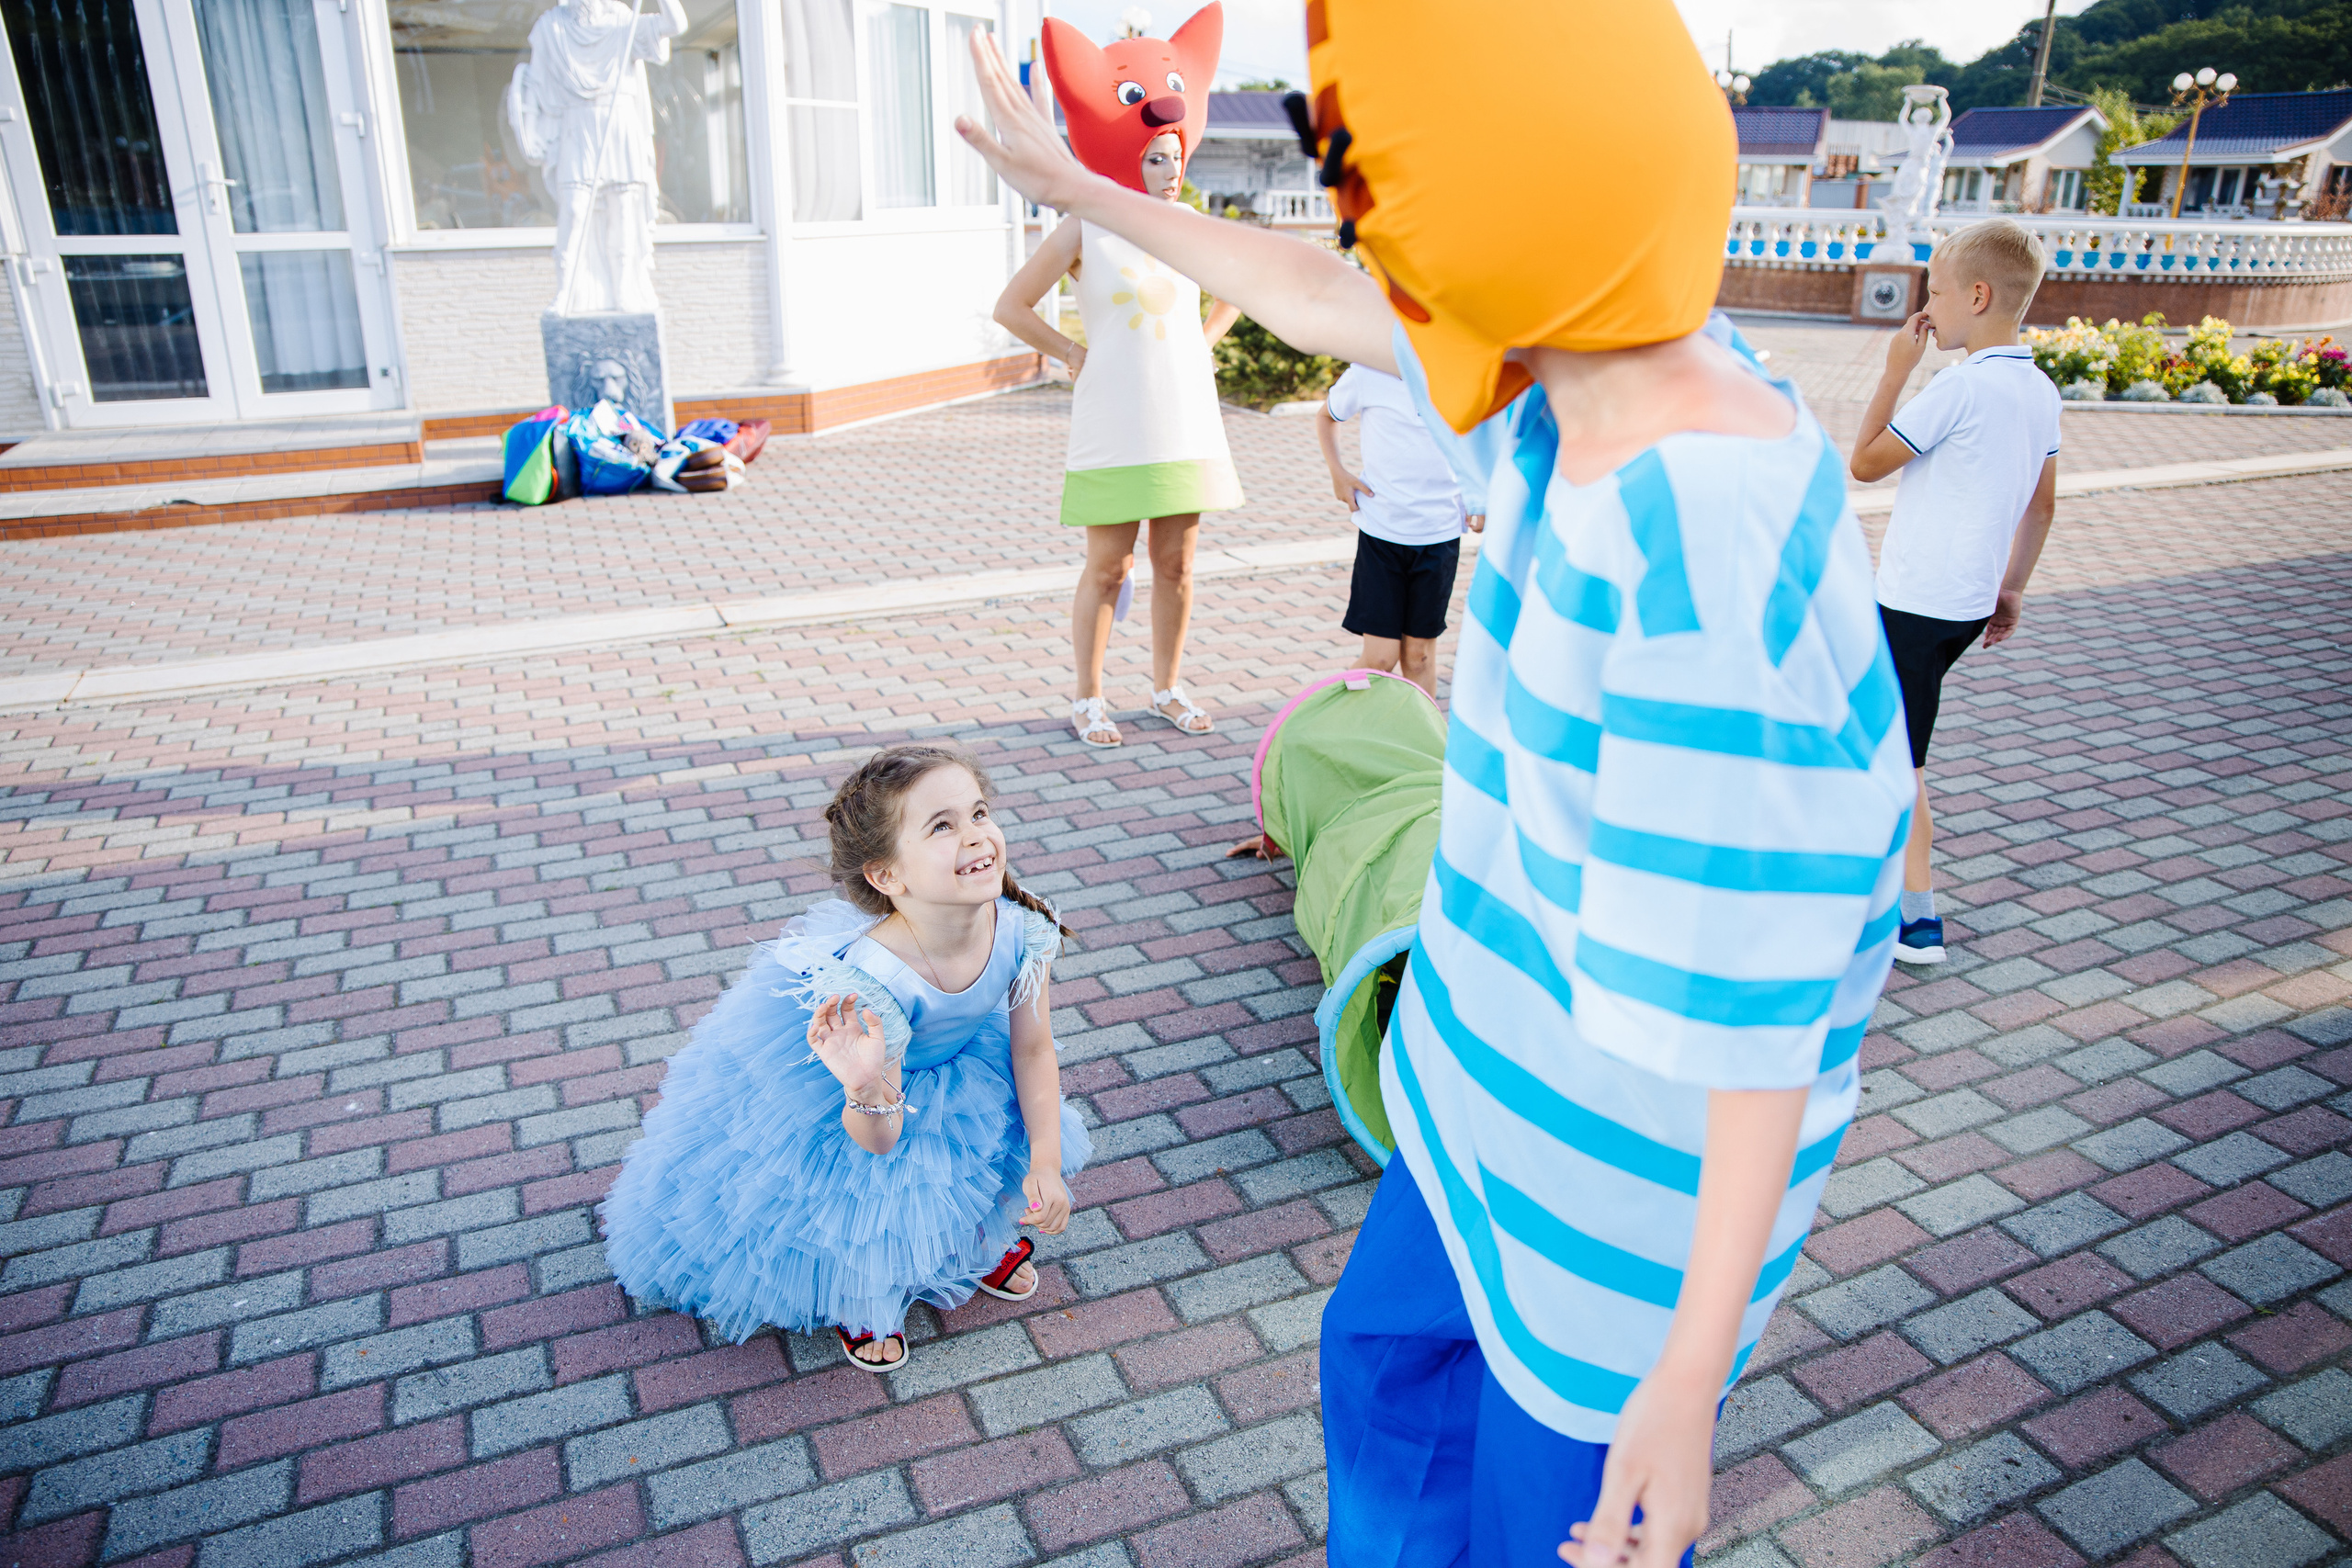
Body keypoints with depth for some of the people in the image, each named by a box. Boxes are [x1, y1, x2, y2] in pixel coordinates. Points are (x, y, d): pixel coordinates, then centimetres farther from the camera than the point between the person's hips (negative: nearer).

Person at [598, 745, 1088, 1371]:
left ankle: (978, 1242, 38)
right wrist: (868, 1087, -56)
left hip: (960, 1057, 5)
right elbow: (881, 1139, -33)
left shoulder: (1021, 931, -32)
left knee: (1012, 1141, 0)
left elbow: (1032, 1049, -13)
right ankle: (860, 1304, 30)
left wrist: (1046, 1161, -19)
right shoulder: (869, 979, -45)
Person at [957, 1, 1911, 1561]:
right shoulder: (1590, 379, -9)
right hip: (1500, 1077, 8)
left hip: (1644, 1161, -8)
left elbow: (1762, 996, -28)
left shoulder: (1715, 567, -35)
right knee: (1387, 1356, 28)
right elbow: (1322, 303, 6)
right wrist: (1077, 189, 17)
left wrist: (1686, 1382, -20)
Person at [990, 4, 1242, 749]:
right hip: (1114, 426, -5)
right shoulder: (1083, 232, -5)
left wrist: (1204, 343, 13)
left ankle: (1168, 688, 22)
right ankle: (1088, 699, 13)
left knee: (1175, 564, 9)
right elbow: (1010, 306, -5)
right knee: (1108, 567, 0)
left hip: (1185, 422, 5)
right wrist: (1075, 356, -4)